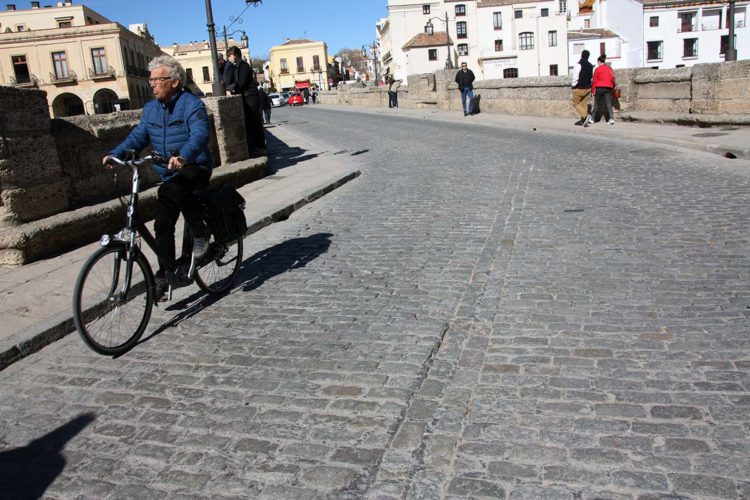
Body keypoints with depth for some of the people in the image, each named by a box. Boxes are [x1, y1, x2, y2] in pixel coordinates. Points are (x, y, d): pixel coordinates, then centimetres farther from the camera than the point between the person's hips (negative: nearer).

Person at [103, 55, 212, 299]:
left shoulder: (192, 104, -11)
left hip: (194, 168, -6)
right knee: (163, 225, 2)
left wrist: (183, 156, -45)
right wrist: (115, 153, -12)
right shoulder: (150, 108, 10)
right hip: (168, 174, 6)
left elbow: (199, 135, -27)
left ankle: (201, 232, -15)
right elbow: (138, 136, 5)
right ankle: (164, 275, 14)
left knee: (176, 187, -37)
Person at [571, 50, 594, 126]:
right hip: (588, 88, 6)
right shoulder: (590, 66, 10)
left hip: (579, 88, -6)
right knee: (584, 104, 10)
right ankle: (582, 120, 7)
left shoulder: (578, 64, -12)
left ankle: (584, 116, -19)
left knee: (576, 103, 1)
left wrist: (574, 86, -5)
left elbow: (575, 77, -15)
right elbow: (592, 76, 13)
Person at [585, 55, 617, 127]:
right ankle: (611, 119, -12)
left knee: (596, 104, 8)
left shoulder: (597, 69, -1)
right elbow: (613, 78, 12)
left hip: (599, 88, -3)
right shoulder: (609, 68, 11)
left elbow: (594, 80, -3)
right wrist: (613, 88, 19)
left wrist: (593, 90, 0)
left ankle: (592, 118, 11)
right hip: (608, 88, 3)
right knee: (608, 104, -1)